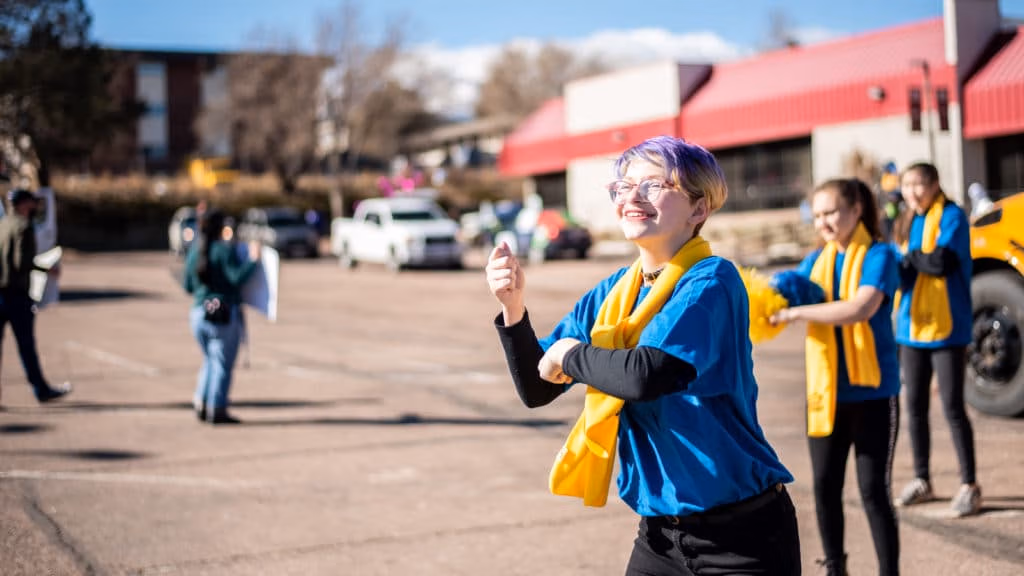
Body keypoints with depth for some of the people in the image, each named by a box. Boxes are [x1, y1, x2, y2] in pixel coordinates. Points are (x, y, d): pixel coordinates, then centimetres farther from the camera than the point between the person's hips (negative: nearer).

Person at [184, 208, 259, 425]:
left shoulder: (194, 251, 9)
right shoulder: (225, 250, -11)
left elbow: (188, 286, 13)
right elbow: (237, 279, -20)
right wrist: (253, 260, -12)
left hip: (199, 314, 6)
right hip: (225, 315, -6)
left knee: (210, 360, 21)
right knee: (222, 363, 1)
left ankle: (201, 404, 16)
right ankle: (217, 410, 1)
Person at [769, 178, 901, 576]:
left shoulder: (879, 256, -9)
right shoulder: (815, 260, 9)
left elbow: (860, 309, -25)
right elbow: (784, 300, -2)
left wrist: (795, 312, -26)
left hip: (872, 391, -5)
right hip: (826, 392, 5)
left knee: (873, 489, -1)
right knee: (825, 486, 10)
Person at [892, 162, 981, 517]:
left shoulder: (951, 216, -9)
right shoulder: (909, 222, 12)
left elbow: (942, 261, -23)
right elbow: (901, 266, 8)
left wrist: (907, 256, -11)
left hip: (946, 328, -6)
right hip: (912, 327, 6)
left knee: (952, 407, -4)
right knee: (915, 406, 10)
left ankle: (969, 485, 7)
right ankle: (921, 481, 22)